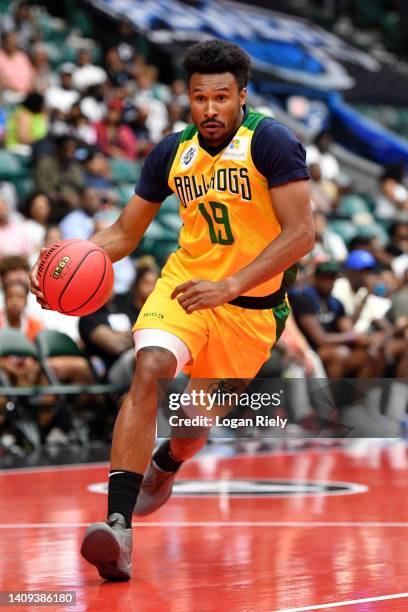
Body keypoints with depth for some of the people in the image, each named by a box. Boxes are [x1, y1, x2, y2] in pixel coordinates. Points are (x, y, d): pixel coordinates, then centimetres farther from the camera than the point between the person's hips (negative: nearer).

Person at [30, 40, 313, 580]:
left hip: (252, 306, -2)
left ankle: (162, 467, 50)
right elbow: (124, 233, 9)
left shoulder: (270, 141, -16)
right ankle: (118, 527, -34)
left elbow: (301, 233, -21)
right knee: (149, 368, -28)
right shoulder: (172, 152, 0)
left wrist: (230, 285, -29)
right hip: (184, 283, 2)